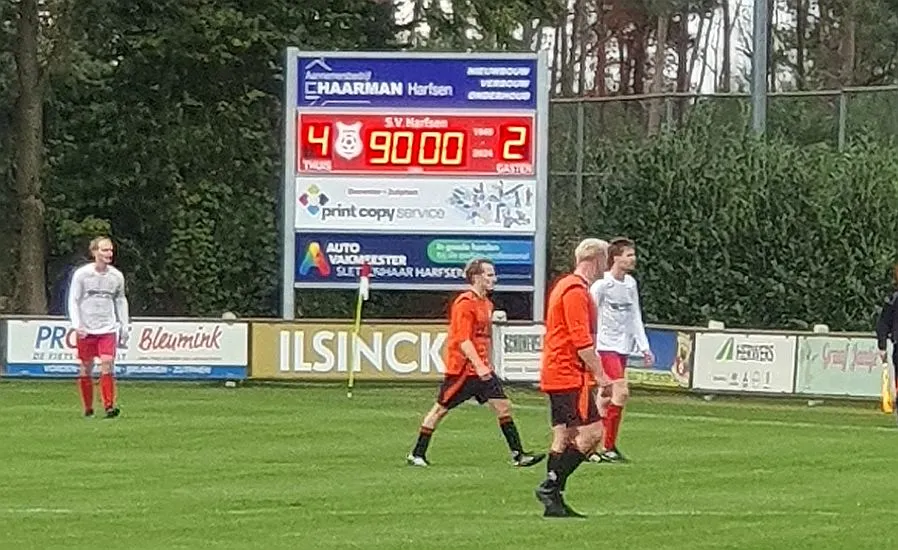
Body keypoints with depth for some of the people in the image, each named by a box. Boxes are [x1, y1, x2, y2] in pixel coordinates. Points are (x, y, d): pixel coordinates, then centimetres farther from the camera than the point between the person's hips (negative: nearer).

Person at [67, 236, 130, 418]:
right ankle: (88, 408, 16)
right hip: (86, 329, -1)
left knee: (107, 364, -14)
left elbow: (121, 301, 15)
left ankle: (109, 406, -16)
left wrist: (124, 327, 13)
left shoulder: (117, 276, 3)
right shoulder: (81, 274, -5)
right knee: (86, 368, 4)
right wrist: (77, 325, -11)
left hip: (108, 329, 1)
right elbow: (73, 300, -1)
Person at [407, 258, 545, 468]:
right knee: (441, 409, 2)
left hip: (481, 369, 8)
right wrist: (479, 366, -29)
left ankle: (518, 454, -2)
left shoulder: (486, 303, 13)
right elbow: (463, 340, -21)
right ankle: (417, 454, 12)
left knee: (503, 406, -1)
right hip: (462, 367, -8)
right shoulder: (465, 303, -14)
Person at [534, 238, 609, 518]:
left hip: (556, 375, 11)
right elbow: (581, 340, -19)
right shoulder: (576, 290, -14)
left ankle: (554, 501, 10)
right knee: (592, 431, -12)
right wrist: (599, 374, -15)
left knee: (564, 437, 10)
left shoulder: (565, 286, 19)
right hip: (570, 376, -11)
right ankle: (550, 485, -12)